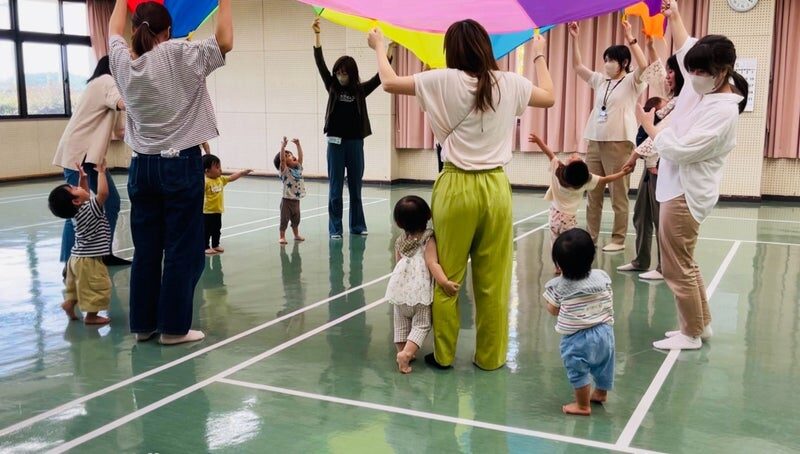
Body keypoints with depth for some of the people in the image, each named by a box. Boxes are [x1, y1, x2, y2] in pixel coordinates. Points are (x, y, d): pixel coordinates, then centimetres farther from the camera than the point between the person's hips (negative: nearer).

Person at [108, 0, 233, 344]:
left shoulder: (123, 61, 4)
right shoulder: (178, 56, -11)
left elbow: (114, 32, 25)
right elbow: (224, 41, -14)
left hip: (142, 166, 6)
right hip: (180, 165, -5)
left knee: (145, 248, 11)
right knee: (182, 248, 2)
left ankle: (143, 323, 19)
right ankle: (173, 326, 6)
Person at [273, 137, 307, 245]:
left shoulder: (298, 168, 7)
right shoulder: (284, 171, -11)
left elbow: (300, 156, 6)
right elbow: (281, 159, -25)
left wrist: (298, 145, 3)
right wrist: (283, 146, -31)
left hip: (296, 200, 6)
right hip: (287, 200, -6)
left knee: (296, 219, 18)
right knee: (284, 219, 0)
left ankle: (296, 235, 31)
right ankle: (282, 237, 8)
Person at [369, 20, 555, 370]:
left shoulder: (444, 81, -6)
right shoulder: (510, 83, 3)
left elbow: (390, 83, 3)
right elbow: (548, 97, 22)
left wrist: (379, 46, 21)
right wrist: (538, 56, 37)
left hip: (457, 187, -2)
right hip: (496, 188, 2)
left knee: (447, 278, 9)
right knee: (493, 281, 9)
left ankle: (443, 354, 19)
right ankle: (490, 357, 19)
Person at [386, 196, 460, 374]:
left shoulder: (400, 241, 9)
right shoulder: (428, 238, -6)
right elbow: (432, 263, -17)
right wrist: (444, 282, -22)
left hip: (399, 286, 5)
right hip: (420, 289, -5)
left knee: (401, 324, 19)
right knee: (421, 325, 1)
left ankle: (402, 351, 23)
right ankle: (406, 353, -16)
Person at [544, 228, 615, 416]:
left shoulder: (558, 286, -16)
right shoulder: (602, 277, -8)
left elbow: (553, 310, -3)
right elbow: (609, 302, 4)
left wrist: (549, 290, 13)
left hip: (577, 339, -5)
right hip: (604, 331, 5)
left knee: (578, 371, 13)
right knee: (603, 365, 26)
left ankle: (583, 405, 25)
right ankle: (601, 393, 49)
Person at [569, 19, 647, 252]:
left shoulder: (632, 81, -1)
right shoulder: (600, 80, 14)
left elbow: (644, 65, -20)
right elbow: (577, 66, 14)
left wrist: (631, 39, -22)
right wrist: (575, 39, 5)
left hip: (619, 143, -6)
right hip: (595, 142, 6)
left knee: (618, 195, 0)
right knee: (593, 194, 9)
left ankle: (618, 240, 7)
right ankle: (591, 236, 17)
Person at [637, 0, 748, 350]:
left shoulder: (724, 110, -20)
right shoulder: (700, 86, 3)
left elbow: (681, 150, -23)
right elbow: (685, 48, 21)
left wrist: (648, 126, -11)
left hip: (686, 194, -9)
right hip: (677, 187, 9)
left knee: (676, 267, -1)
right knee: (684, 263, 18)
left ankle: (691, 334, 13)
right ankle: (702, 324, 30)